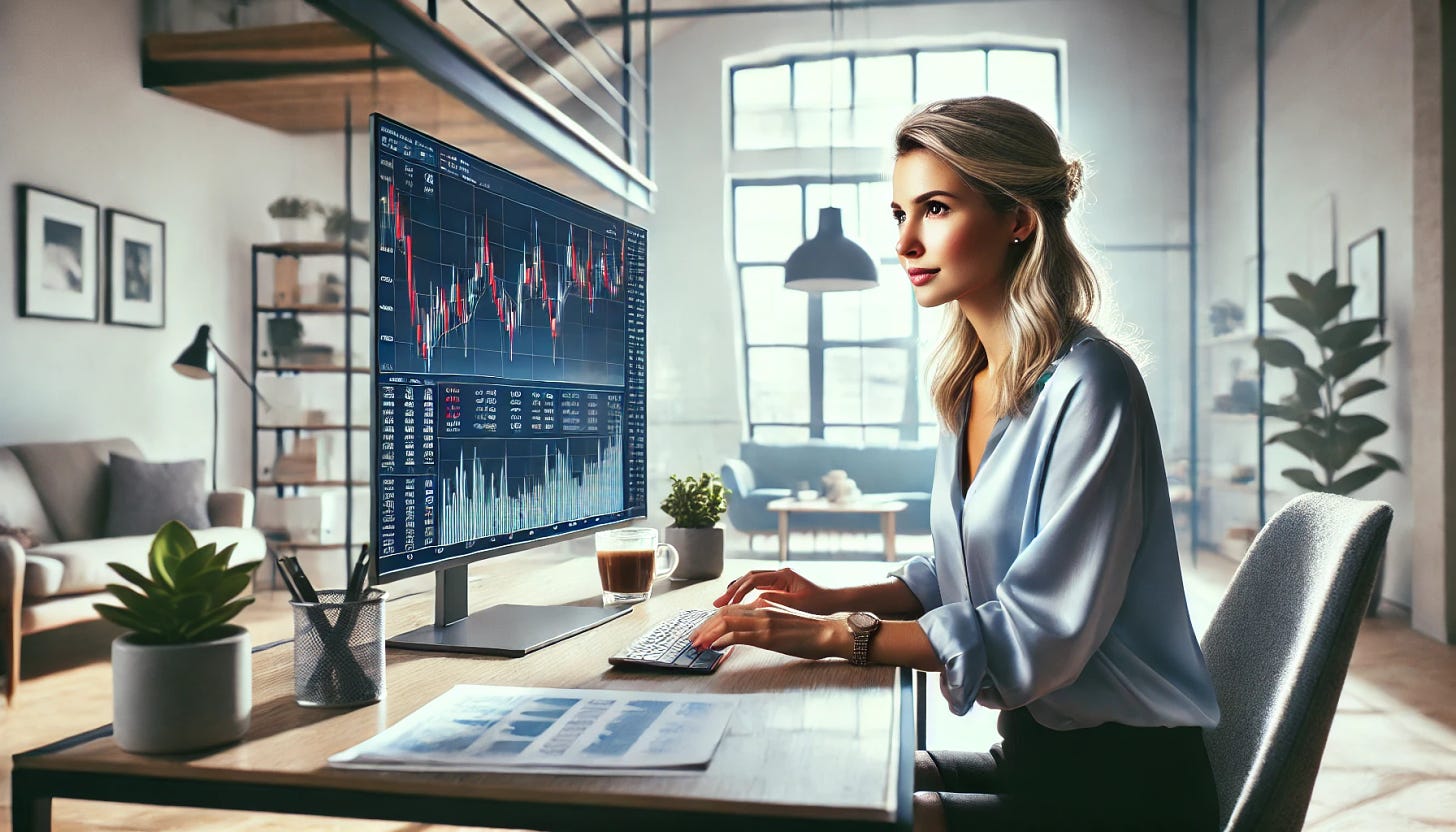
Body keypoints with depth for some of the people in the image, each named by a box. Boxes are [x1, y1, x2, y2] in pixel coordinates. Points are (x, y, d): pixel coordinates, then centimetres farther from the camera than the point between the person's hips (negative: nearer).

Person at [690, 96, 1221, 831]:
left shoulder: (1086, 383, -20)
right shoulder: (968, 384, 5)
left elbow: (1039, 628, -23)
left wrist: (836, 635, -22)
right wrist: (832, 599, -2)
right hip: (1029, 749, 7)